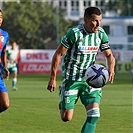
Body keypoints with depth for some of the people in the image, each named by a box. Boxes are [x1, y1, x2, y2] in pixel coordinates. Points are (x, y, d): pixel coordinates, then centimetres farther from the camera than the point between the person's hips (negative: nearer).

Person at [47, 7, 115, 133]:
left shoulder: (101, 34, -1)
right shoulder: (74, 33, -18)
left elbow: (109, 55, 10)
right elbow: (58, 54, -11)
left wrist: (111, 68, -12)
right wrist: (52, 78, -11)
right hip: (72, 79, -4)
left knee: (94, 114, -14)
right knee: (66, 118, 1)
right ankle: (62, 104, 37)